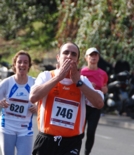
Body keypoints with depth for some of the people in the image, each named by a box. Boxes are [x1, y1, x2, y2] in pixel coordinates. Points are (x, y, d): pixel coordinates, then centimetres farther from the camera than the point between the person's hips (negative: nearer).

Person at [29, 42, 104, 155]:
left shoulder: (83, 81, 6)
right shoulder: (46, 76, 0)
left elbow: (99, 103, -9)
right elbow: (33, 97, -19)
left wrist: (78, 82, -11)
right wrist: (58, 77, -17)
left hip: (71, 143, 0)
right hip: (46, 140, 0)